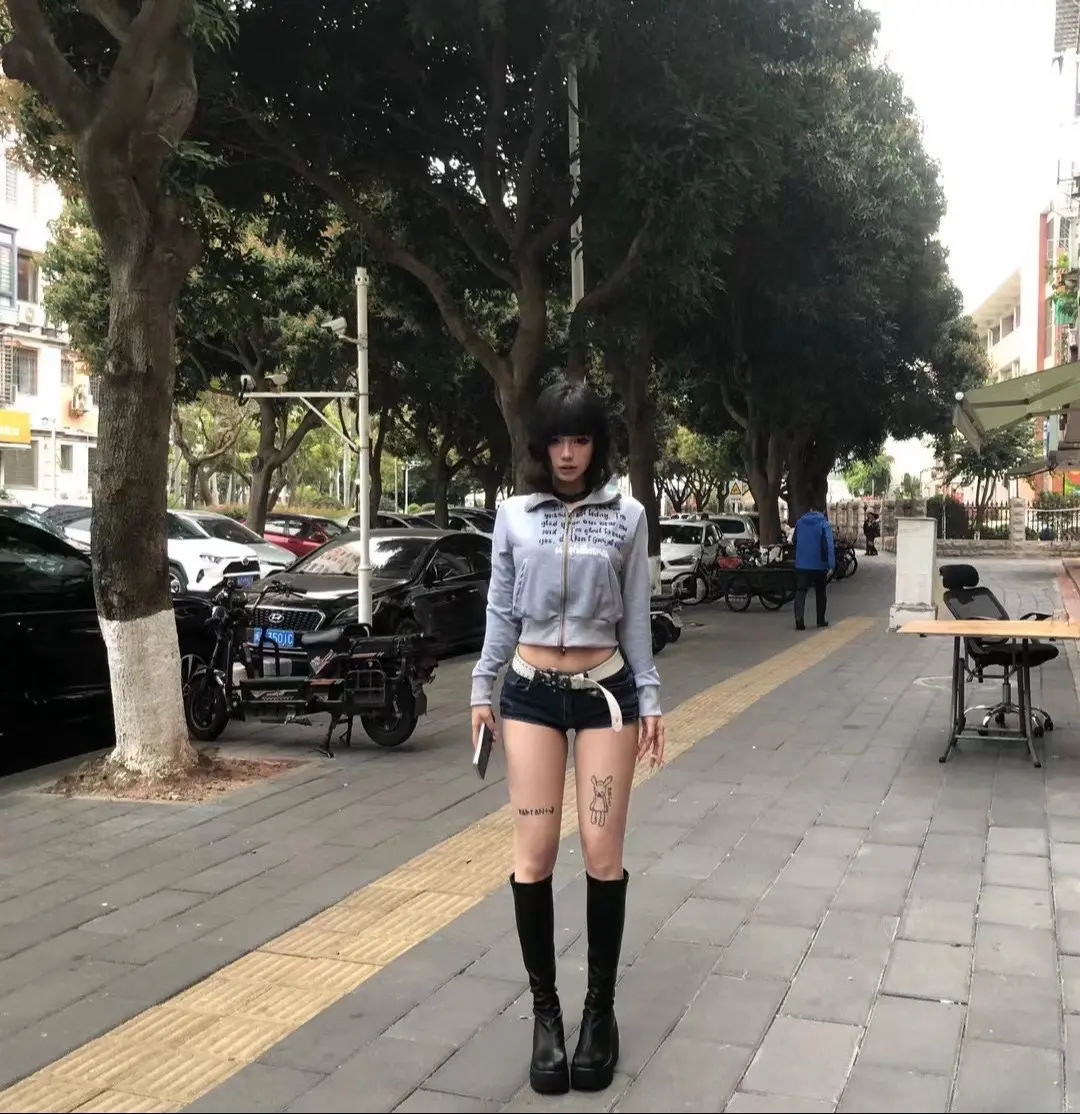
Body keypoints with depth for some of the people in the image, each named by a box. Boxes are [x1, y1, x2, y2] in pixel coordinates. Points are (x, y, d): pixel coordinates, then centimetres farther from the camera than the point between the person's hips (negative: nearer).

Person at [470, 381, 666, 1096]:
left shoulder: (627, 516, 1)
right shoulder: (514, 516, 3)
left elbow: (636, 618, 3)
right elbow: (502, 612, 8)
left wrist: (650, 700, 2)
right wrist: (483, 688, 7)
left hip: (605, 690, -1)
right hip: (532, 692, 1)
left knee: (603, 855, 0)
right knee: (534, 856, -1)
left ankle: (601, 1008, 16)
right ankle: (545, 1009, 14)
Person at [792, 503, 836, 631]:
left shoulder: (800, 523, 4)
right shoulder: (824, 524, -8)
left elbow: (795, 542, 17)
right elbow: (829, 545, -16)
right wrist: (831, 565, -19)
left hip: (801, 564, 2)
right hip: (819, 565, -2)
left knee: (800, 592, -1)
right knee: (820, 592, 15)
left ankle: (799, 620, -19)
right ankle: (821, 620, 23)